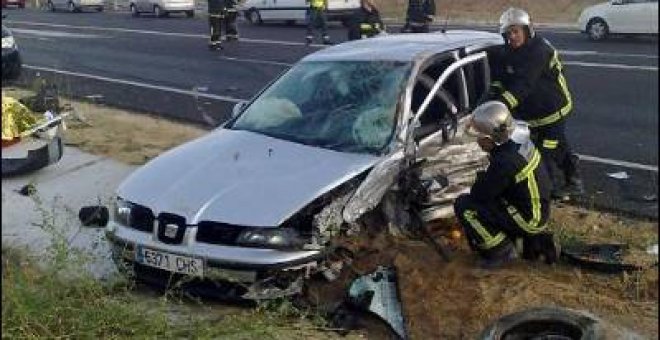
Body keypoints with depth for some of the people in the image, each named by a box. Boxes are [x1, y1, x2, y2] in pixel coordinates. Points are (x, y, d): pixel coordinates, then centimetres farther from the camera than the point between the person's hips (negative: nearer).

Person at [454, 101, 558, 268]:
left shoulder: (505, 162, -28)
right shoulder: (521, 142, -1)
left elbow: (478, 194, -19)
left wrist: (481, 178, 0)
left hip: (529, 220, -9)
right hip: (539, 211, 9)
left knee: (463, 205, -13)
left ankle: (501, 252, -3)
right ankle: (533, 239, 18)